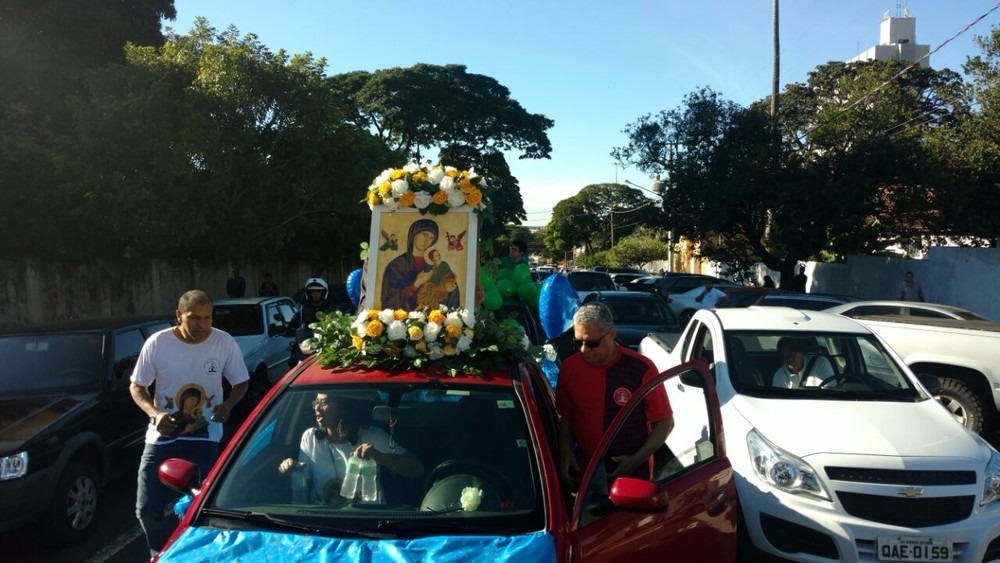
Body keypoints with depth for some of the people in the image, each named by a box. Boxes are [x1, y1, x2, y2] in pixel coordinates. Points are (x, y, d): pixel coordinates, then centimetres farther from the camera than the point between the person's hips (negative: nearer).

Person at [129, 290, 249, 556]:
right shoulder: (157, 343, -12)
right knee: (148, 508, 2)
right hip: (162, 436, 1)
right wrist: (155, 413, -20)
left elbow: (240, 383, 2)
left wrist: (227, 405, -20)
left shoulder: (225, 343, -11)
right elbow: (136, 387, -1)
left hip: (205, 437, -1)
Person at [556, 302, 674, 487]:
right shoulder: (570, 368, -5)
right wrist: (565, 450, -9)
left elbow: (665, 422, -9)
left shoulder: (641, 369, -16)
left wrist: (636, 460, -18)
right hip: (583, 472, 3)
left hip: (631, 474, -3)